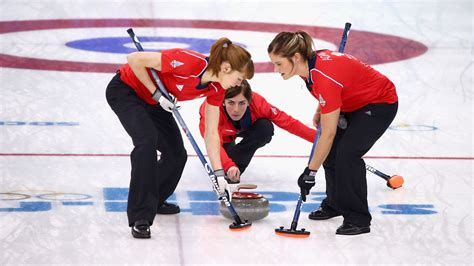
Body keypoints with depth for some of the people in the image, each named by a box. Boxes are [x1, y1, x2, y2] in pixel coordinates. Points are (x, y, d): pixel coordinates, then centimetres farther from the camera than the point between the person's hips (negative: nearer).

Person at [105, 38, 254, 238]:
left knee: (177, 154, 2)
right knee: (147, 140, -29)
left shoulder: (216, 88, -10)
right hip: (125, 89, -8)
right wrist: (156, 94, -25)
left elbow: (211, 133, -3)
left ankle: (154, 200, 31)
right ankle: (141, 218, -27)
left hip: (152, 102, 8)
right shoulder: (188, 62, -35)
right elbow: (134, 59, -29)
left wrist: (219, 175, -6)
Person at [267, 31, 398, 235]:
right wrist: (320, 111, 3)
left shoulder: (325, 77, -37)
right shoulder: (309, 62, -12)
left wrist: (310, 172, -24)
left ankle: (358, 220, -12)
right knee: (330, 151, 5)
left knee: (347, 153, -22)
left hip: (381, 103, -9)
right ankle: (335, 204, 25)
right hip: (355, 102, 9)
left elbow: (328, 134, -31)